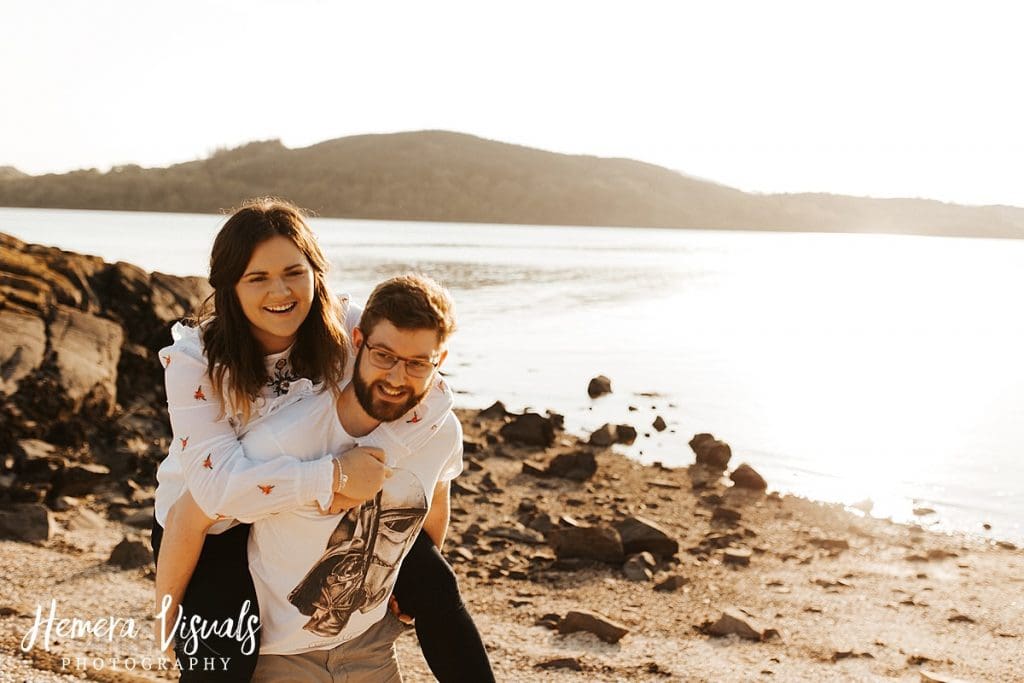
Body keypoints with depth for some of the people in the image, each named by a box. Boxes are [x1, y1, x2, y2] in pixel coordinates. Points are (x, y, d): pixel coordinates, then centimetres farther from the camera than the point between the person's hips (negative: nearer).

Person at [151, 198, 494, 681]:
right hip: (215, 527, -3)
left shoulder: (346, 329, -18)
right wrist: (333, 476, -38)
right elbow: (216, 484, -35)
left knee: (432, 584, 0)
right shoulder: (194, 361, -26)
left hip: (322, 512, 4)